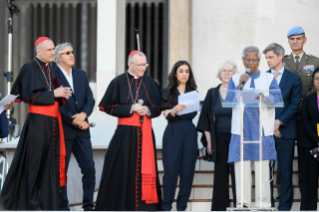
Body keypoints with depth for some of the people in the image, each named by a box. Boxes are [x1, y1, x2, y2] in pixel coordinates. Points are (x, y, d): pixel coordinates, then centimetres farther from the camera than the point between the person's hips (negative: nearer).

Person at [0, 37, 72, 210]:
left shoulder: (49, 70, 16)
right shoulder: (30, 68, -8)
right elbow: (28, 95, -15)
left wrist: (62, 94, 0)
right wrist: (53, 94, -14)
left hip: (52, 122, 8)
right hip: (37, 121, -8)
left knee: (50, 162, 6)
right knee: (35, 161, -3)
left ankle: (47, 202, 10)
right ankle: (32, 201, 3)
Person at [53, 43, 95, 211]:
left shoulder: (81, 74, 14)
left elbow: (90, 98, 8)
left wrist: (83, 114, -12)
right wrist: (74, 121, -14)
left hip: (81, 129, 5)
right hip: (63, 129, -5)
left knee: (89, 168, 1)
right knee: (61, 170, 1)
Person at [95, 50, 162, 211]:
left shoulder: (150, 83, 8)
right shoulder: (119, 82, -2)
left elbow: (158, 108, 10)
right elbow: (109, 107, -4)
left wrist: (147, 110, -11)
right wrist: (131, 108, -13)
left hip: (145, 132, 3)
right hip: (125, 132, -3)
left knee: (145, 168, 0)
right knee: (123, 168, -3)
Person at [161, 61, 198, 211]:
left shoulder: (193, 92, 13)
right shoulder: (167, 92, 6)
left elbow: (193, 114, 8)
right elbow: (166, 115, -6)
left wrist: (176, 112, -5)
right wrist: (175, 109, -26)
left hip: (189, 132, 2)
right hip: (173, 132, -2)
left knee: (187, 169, -2)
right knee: (171, 169, -10)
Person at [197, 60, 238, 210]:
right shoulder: (212, 94, 8)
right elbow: (207, 119, 9)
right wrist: (209, 141, 2)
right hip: (219, 140, 2)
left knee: (237, 173, -4)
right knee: (220, 173, 5)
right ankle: (220, 207, 9)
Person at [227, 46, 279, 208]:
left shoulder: (269, 78, 13)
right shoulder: (235, 79, 14)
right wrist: (240, 85, -12)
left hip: (262, 130, 0)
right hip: (241, 130, 0)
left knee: (262, 167, -4)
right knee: (241, 168, -4)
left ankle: (263, 203, -2)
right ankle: (242, 203, -1)